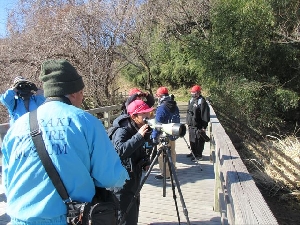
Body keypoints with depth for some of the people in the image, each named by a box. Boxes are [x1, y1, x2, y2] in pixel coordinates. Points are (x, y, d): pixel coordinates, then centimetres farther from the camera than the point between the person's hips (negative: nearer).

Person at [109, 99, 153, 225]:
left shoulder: (138, 128, 1)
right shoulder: (122, 131, -23)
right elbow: (120, 151, -41)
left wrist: (146, 161, 0)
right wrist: (138, 136, -39)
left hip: (134, 177, 9)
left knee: (134, 209, 23)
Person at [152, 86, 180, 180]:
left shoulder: (161, 108, -20)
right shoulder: (175, 106, 6)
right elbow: (177, 120, 15)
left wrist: (155, 136, -14)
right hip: (172, 134, 9)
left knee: (162, 155, 1)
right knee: (172, 152, 20)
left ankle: (165, 174, 6)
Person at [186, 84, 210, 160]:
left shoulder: (202, 102, -15)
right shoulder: (191, 100, 13)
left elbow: (205, 115, -17)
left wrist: (204, 127, -18)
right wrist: (188, 122, 21)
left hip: (198, 126, -9)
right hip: (191, 125, 9)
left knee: (199, 141, 0)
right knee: (192, 140, 18)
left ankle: (199, 155, 10)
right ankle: (193, 152, 33)